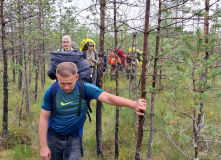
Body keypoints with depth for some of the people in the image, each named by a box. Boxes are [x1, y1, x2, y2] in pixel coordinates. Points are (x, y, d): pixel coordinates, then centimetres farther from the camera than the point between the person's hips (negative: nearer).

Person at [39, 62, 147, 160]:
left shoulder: (85, 88, -21)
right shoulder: (51, 92, -17)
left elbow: (108, 98, -33)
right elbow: (44, 118, -10)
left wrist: (134, 104, -49)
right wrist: (43, 146, -10)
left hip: (74, 137, -1)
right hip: (54, 137, 1)